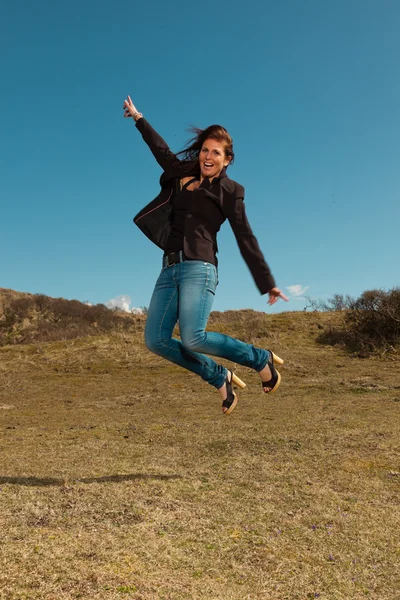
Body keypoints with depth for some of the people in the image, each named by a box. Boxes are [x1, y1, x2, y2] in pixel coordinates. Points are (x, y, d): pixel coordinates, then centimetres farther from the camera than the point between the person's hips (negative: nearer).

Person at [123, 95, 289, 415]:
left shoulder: (228, 192, 6)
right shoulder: (182, 175, 19)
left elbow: (246, 239, 4)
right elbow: (162, 150, 34)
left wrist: (267, 283, 1)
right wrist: (138, 118, 45)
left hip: (198, 268, -6)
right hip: (170, 268, 6)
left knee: (193, 339, -24)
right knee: (156, 340, -5)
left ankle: (260, 358, 0)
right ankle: (220, 378, 11)